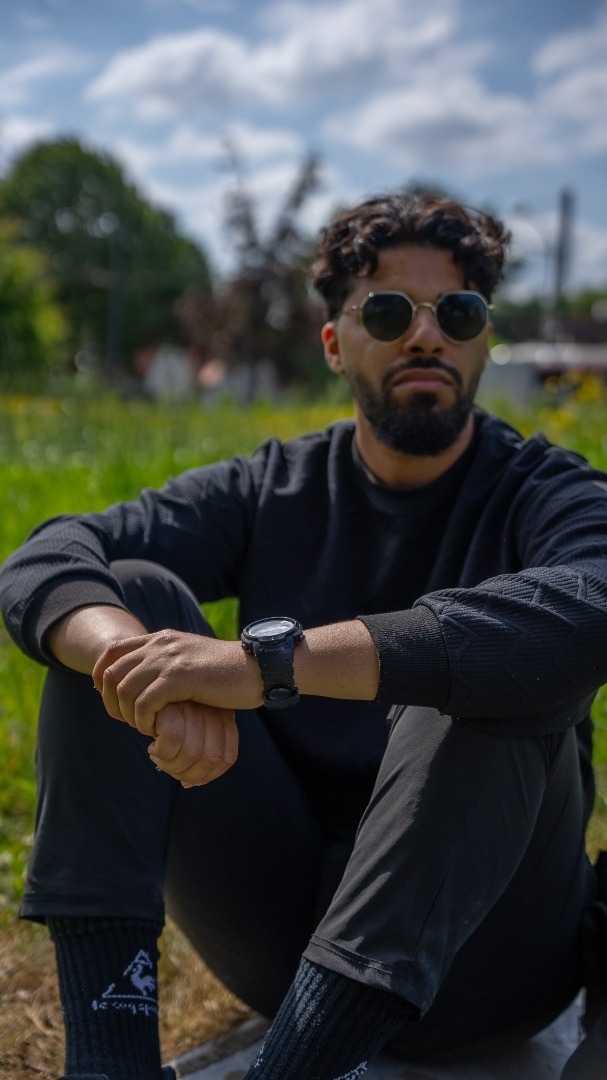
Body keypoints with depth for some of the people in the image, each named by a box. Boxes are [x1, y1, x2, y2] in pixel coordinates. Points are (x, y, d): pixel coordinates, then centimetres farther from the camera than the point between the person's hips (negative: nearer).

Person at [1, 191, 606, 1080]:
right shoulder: (275, 492, 4)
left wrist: (267, 663, -39)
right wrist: (156, 679, -33)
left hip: (470, 952, -2)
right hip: (279, 928, 3)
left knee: (495, 671, -29)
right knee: (126, 598, -12)